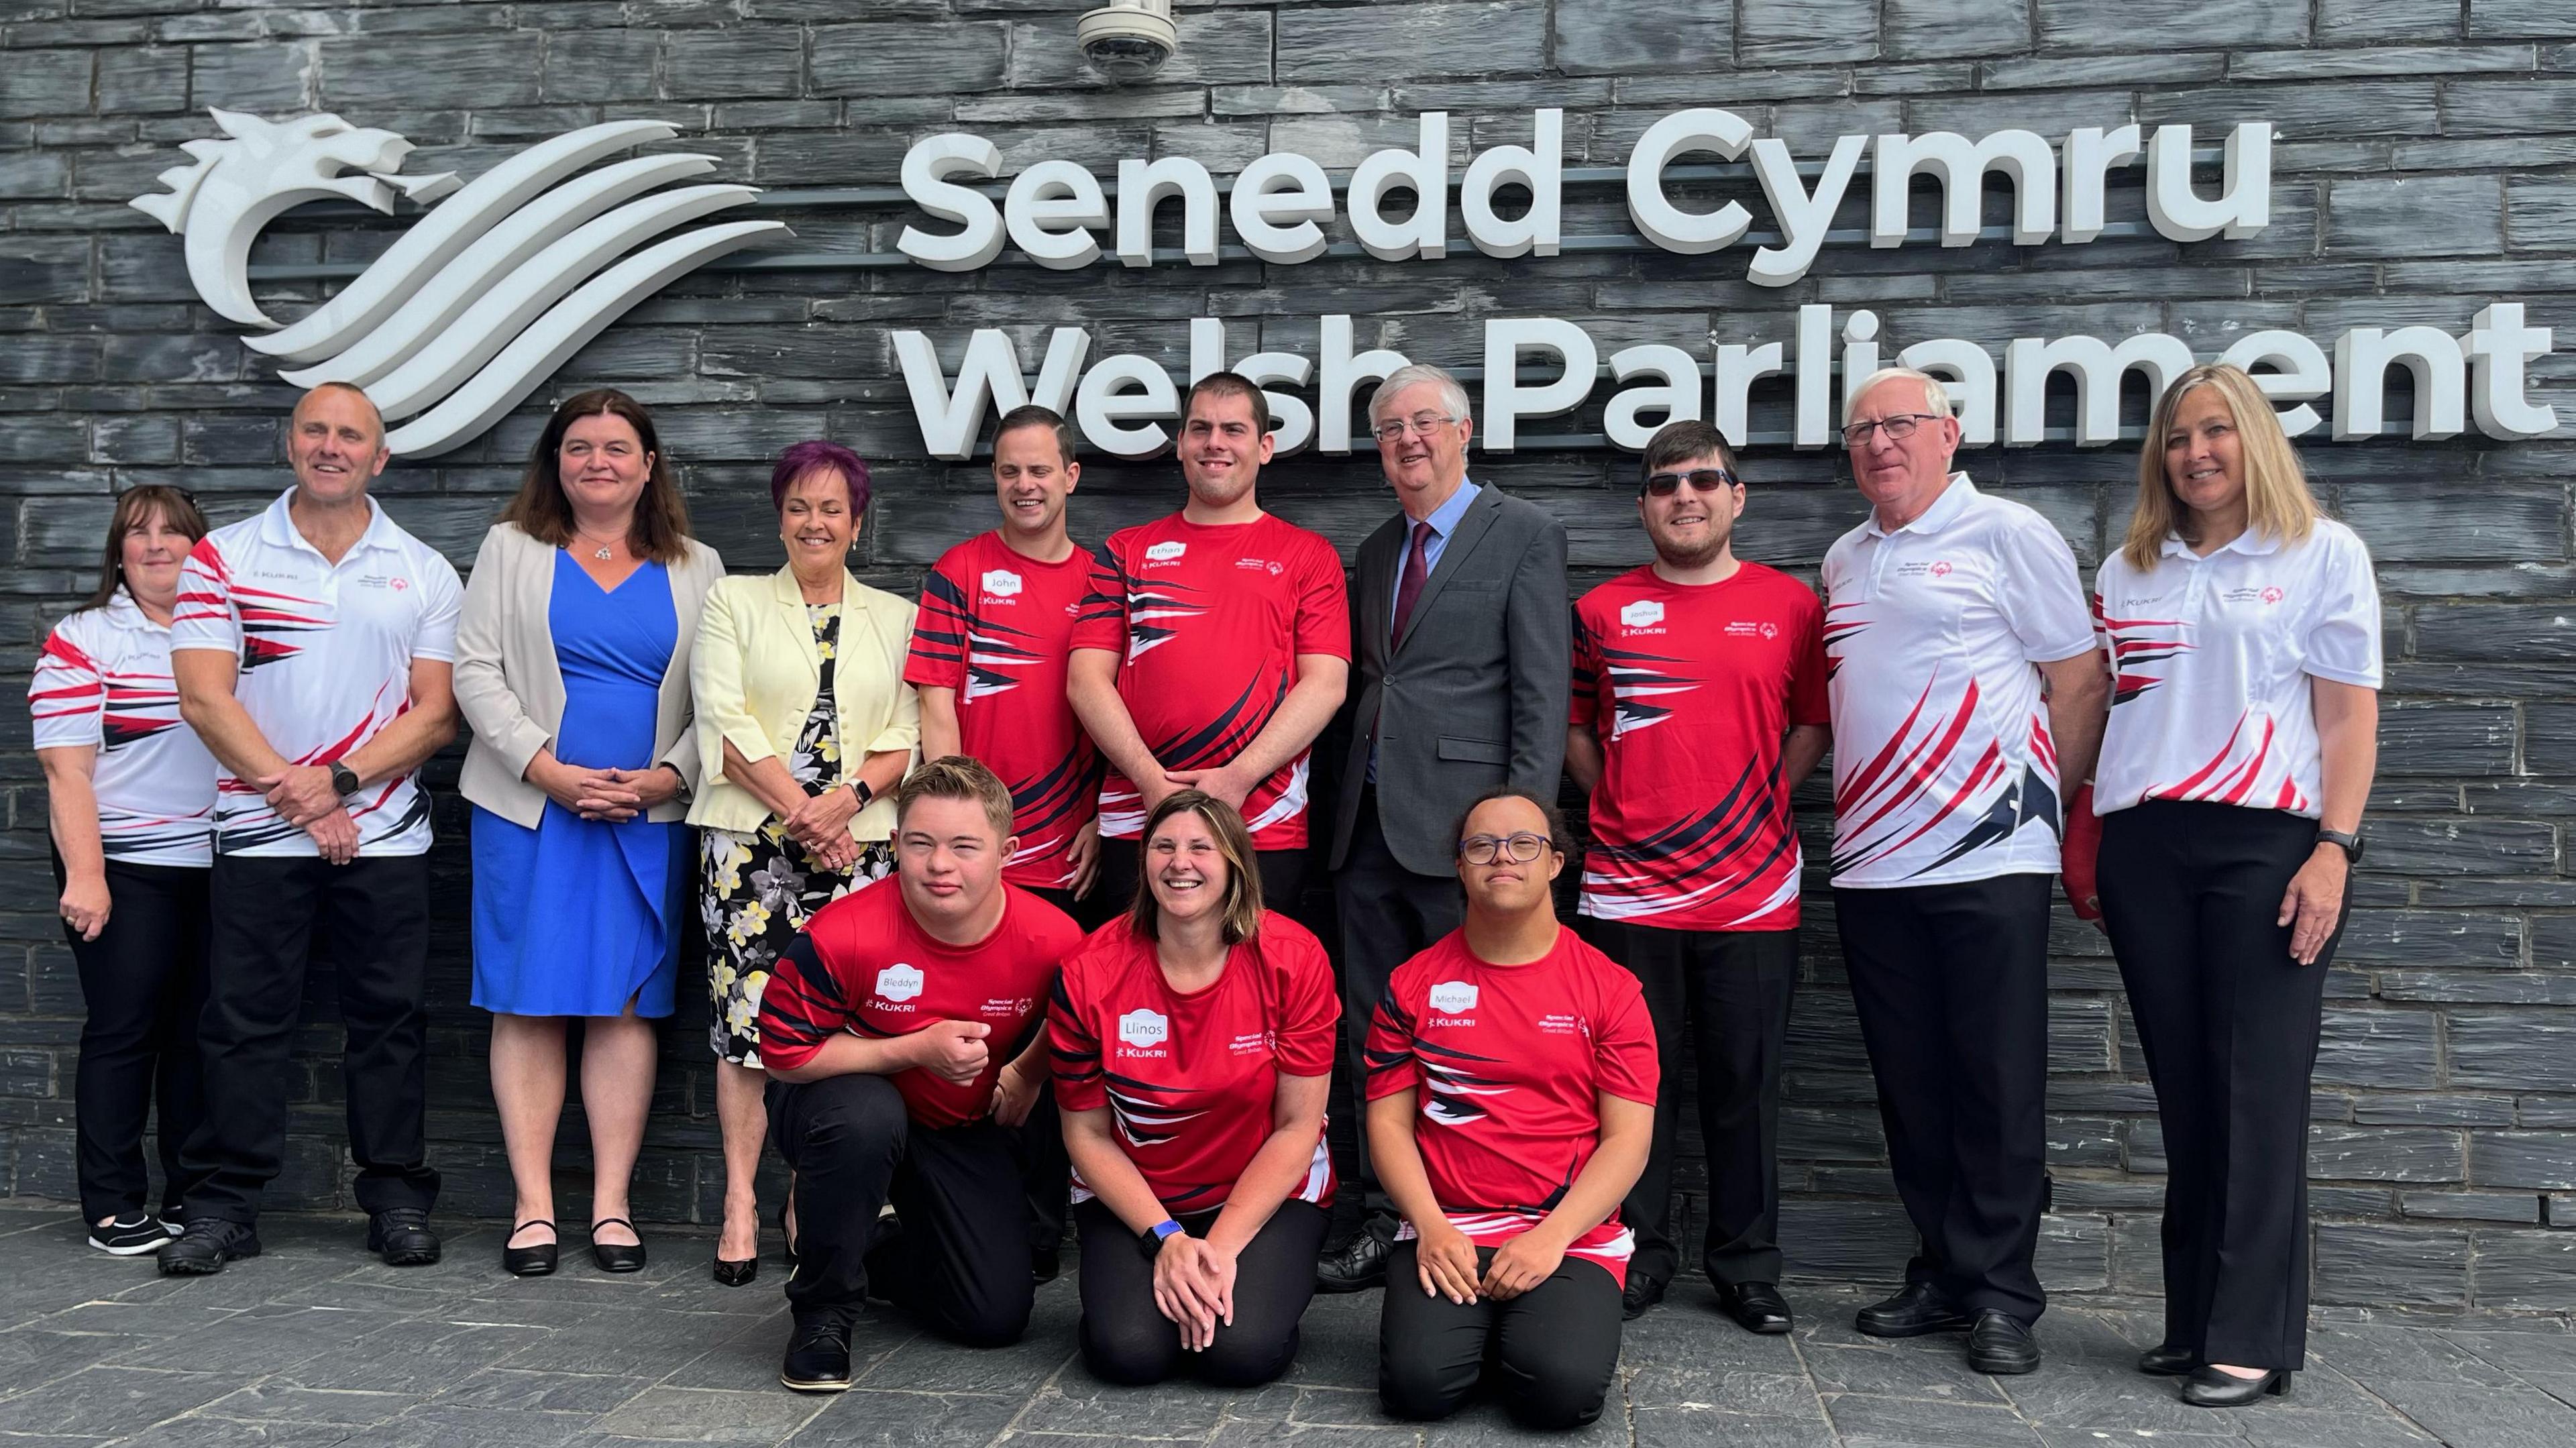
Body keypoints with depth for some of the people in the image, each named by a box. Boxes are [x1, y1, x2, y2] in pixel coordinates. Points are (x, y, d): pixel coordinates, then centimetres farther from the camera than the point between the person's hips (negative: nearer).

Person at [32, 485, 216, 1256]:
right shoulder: (82, 640, -1)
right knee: (123, 1029, -2)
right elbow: (67, 768, -7)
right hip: (125, 869, -4)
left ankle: (194, 1197, 16)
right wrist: (84, 874, -14)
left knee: (202, 1032, 8)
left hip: (216, 866, 4)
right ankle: (114, 1206, 6)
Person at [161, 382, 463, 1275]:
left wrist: (338, 781, -12)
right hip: (257, 834, 0)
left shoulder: (423, 572, 7)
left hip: (384, 835, 1)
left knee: (390, 1021, 4)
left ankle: (398, 1200, 13)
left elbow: (436, 713, 1)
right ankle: (224, 1207, 12)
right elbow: (204, 699, -4)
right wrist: (291, 792, -10)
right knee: (243, 1022, 3)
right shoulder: (223, 558, 4)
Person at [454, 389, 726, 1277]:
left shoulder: (695, 570, 10)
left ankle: (611, 1204, 8)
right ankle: (532, 1206, 6)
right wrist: (551, 771, -11)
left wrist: (667, 776, -11)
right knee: (529, 1004, 0)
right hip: (529, 809, 0)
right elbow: (476, 671, 0)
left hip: (649, 813, 1)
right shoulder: (512, 551, 8)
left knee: (627, 1005, 2)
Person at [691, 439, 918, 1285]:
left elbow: (907, 739, 8)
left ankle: (810, 1200, 9)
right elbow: (725, 725, 0)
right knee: (748, 1020, -6)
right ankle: (741, 1205, 2)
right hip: (750, 842, -1)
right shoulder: (735, 603, 11)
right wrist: (800, 811, -10)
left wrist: (850, 796, -11)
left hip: (859, 847, 1)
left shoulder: (895, 619, 15)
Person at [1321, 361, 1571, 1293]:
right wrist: (1344, 806, 10)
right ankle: (1381, 1226, 17)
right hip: (1370, 828, 7)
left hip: (1463, 828, -6)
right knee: (1375, 1038, 9)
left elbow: (1543, 692, -7)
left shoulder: (1526, 536, 0)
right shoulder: (1377, 552, 19)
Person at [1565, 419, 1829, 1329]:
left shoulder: (1790, 606, 5)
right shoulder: (1602, 611, 7)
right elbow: (1572, 726, 14)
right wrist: (1618, 802, 4)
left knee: (1746, 1084, 7)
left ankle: (1746, 1267, 19)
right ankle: (1638, 1256, 20)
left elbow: (1815, 722, 10)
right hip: (1628, 891, 0)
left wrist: (1763, 801, 0)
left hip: (1753, 893, 0)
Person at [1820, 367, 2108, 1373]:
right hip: (1871, 865, 6)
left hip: (1988, 859, -6)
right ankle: (1944, 1275, 21)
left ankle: (2003, 1297, 8)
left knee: (1998, 1089, -1)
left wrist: (2043, 800, 0)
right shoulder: (1845, 561, 16)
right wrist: (1856, 813, 15)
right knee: (1911, 1089, 10)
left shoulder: (2007, 535, -1)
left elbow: (2079, 681, -1)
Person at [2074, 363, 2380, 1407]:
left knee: (2259, 1090, -4)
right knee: (2184, 1091, 7)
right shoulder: (2127, 570, 16)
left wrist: (2335, 848, -11)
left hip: (2267, 842, -4)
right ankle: (2193, 1322, 14)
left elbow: (2350, 714, -1)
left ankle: (2252, 1339, 2)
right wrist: (2082, 845, 12)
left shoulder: (2323, 554, 5)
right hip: (2144, 848, 4)